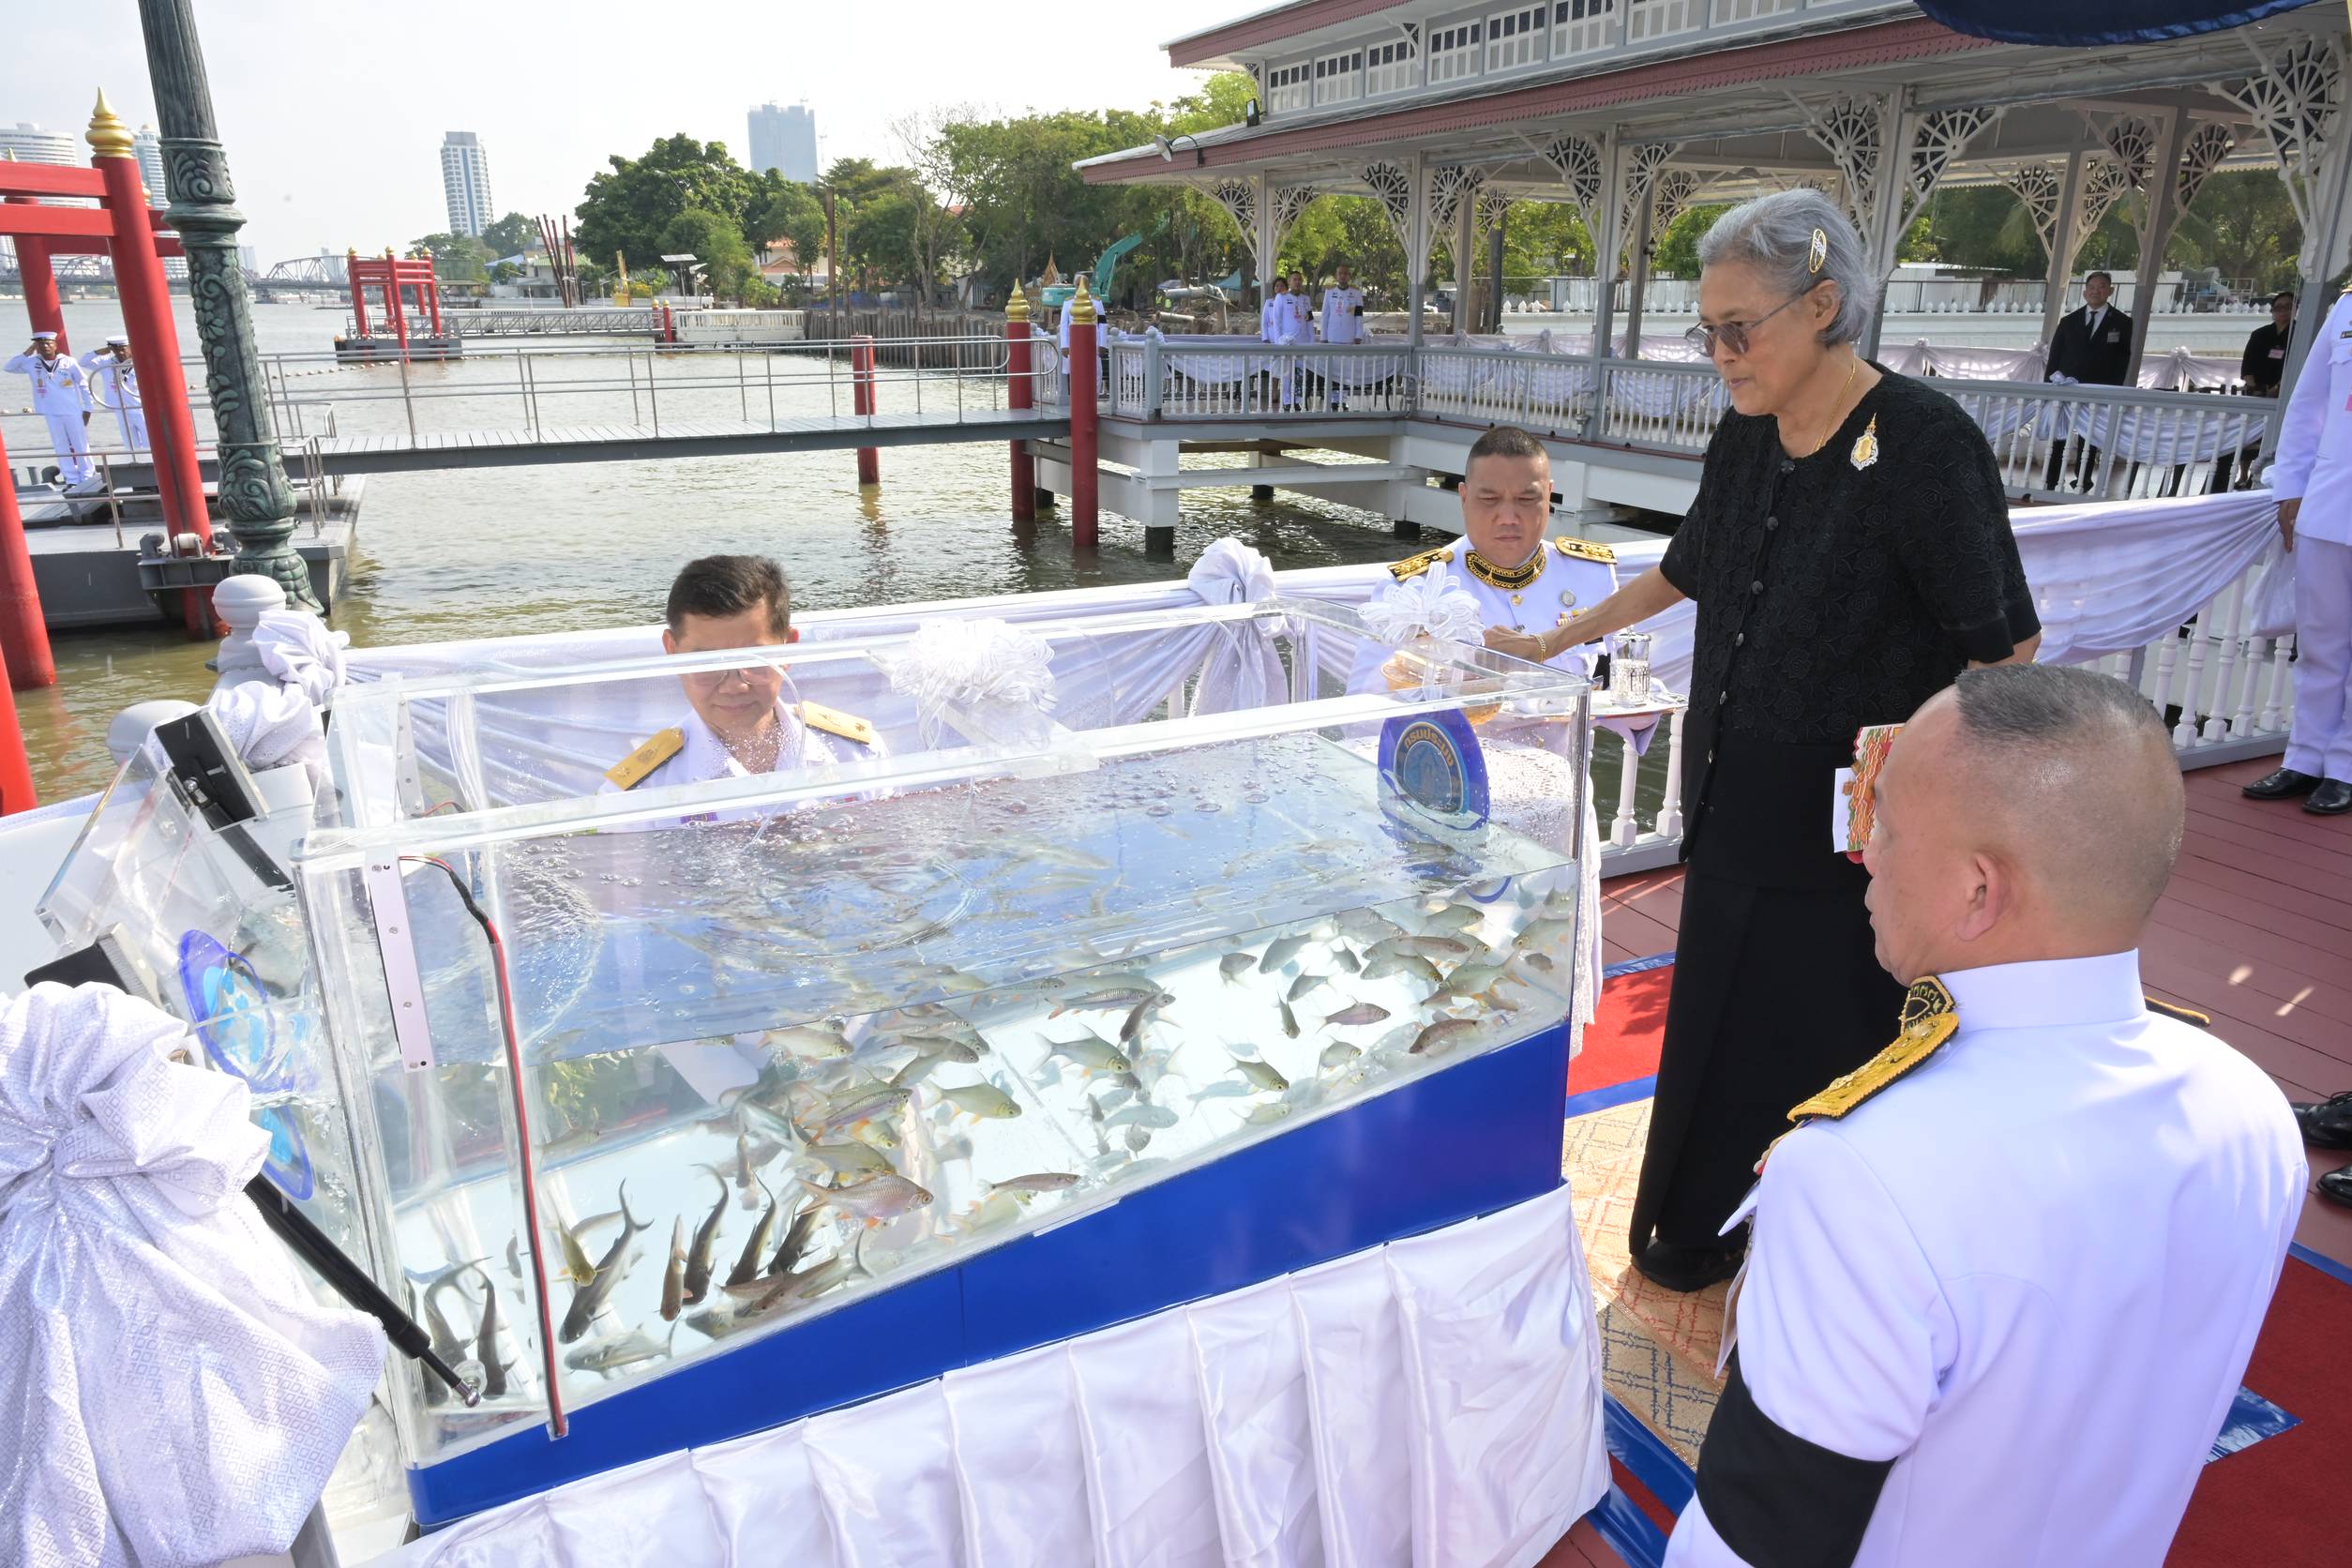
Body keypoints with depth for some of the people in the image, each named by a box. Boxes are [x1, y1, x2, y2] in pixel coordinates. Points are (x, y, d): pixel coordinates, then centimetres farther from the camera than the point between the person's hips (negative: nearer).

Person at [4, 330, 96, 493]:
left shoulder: (68, 362, -4)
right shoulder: (32, 363, 3)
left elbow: (84, 386, 1)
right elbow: (8, 367, 4)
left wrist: (87, 408, -1)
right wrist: (26, 354, -3)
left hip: (73, 412, -3)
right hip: (51, 413, 3)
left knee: (80, 445, 4)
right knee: (61, 448, 5)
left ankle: (88, 478, 10)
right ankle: (72, 481, 9)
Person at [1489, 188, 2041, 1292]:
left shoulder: (1925, 443, -16)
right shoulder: (1744, 440, 4)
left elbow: (2005, 645, -12)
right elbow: (1687, 571, 20)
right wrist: (1559, 640, 23)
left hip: (1847, 827, -6)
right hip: (1735, 800, 6)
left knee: (1818, 1046, 5)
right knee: (1716, 1027, 17)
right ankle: (1700, 1231, 38)